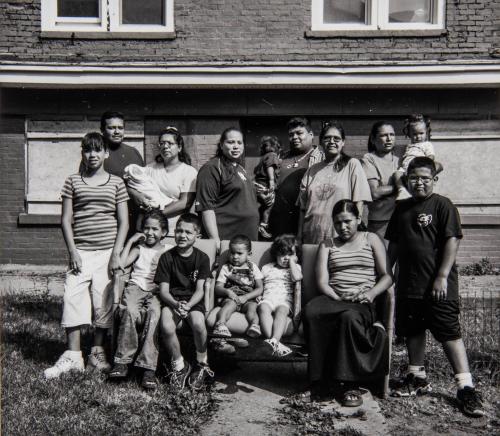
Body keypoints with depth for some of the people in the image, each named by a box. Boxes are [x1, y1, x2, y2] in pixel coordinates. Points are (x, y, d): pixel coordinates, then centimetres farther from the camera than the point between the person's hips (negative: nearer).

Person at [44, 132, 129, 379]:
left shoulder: (116, 183, 7)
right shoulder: (73, 182, 9)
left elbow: (123, 222, 3)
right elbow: (66, 219, 5)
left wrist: (116, 254, -6)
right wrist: (72, 251, -5)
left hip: (107, 251, 0)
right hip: (80, 251, 1)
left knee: (103, 301, 1)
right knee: (72, 296, -7)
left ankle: (97, 353, 13)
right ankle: (73, 355, 0)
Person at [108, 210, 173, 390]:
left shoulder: (169, 250, 15)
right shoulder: (139, 248, 18)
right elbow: (121, 263, 1)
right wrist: (130, 241, 5)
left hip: (157, 291, -1)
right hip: (136, 287, 1)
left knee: (154, 313, -34)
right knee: (130, 310, -33)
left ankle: (148, 368, -35)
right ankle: (122, 361, -27)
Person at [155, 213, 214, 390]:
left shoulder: (202, 258, 1)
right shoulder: (167, 257, 1)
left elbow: (200, 290, -4)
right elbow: (163, 290, -3)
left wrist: (188, 305, -24)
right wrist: (176, 304, -23)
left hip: (193, 300, 0)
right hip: (172, 300, 1)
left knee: (198, 323, -33)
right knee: (166, 326, -31)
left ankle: (202, 364, -4)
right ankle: (179, 365, -4)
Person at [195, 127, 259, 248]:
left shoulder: (240, 168, 19)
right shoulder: (212, 168, -8)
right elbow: (206, 206, -17)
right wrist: (215, 240, -24)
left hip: (248, 237, 8)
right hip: (225, 238, -8)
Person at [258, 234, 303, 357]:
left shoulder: (296, 267, 21)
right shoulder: (266, 268, 26)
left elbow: (296, 277, -3)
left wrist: (292, 261, 7)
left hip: (285, 300, -1)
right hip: (268, 298, 1)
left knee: (281, 310, -37)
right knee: (263, 308, -36)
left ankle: (274, 340, -55)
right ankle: (275, 343, -51)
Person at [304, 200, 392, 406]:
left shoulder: (371, 239, 17)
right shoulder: (327, 245, 20)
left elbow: (387, 276, 10)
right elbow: (322, 281, 7)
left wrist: (372, 293, -10)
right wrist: (337, 298, -13)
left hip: (361, 302, -2)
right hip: (333, 299, 2)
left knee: (349, 316, -39)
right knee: (312, 311, -34)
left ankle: (349, 384, -26)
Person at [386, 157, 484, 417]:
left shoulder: (442, 205, -5)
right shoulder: (401, 209, 13)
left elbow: (452, 241, -12)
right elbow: (393, 245, 19)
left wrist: (442, 276, -17)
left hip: (437, 284, -6)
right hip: (408, 284, 6)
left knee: (449, 333, -5)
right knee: (413, 332, 14)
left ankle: (466, 387, 1)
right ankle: (418, 378, 30)